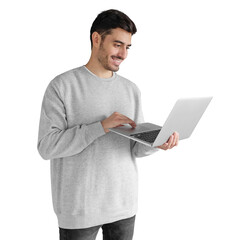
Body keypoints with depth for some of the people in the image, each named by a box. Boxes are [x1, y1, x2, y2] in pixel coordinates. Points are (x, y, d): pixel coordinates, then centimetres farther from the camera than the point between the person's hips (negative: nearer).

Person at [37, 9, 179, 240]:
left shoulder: (131, 89, 7)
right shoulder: (62, 86, -8)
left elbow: (136, 147, 7)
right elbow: (46, 145, -16)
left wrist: (157, 142, -15)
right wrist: (101, 127, -23)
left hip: (124, 204, 5)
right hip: (79, 208, -4)